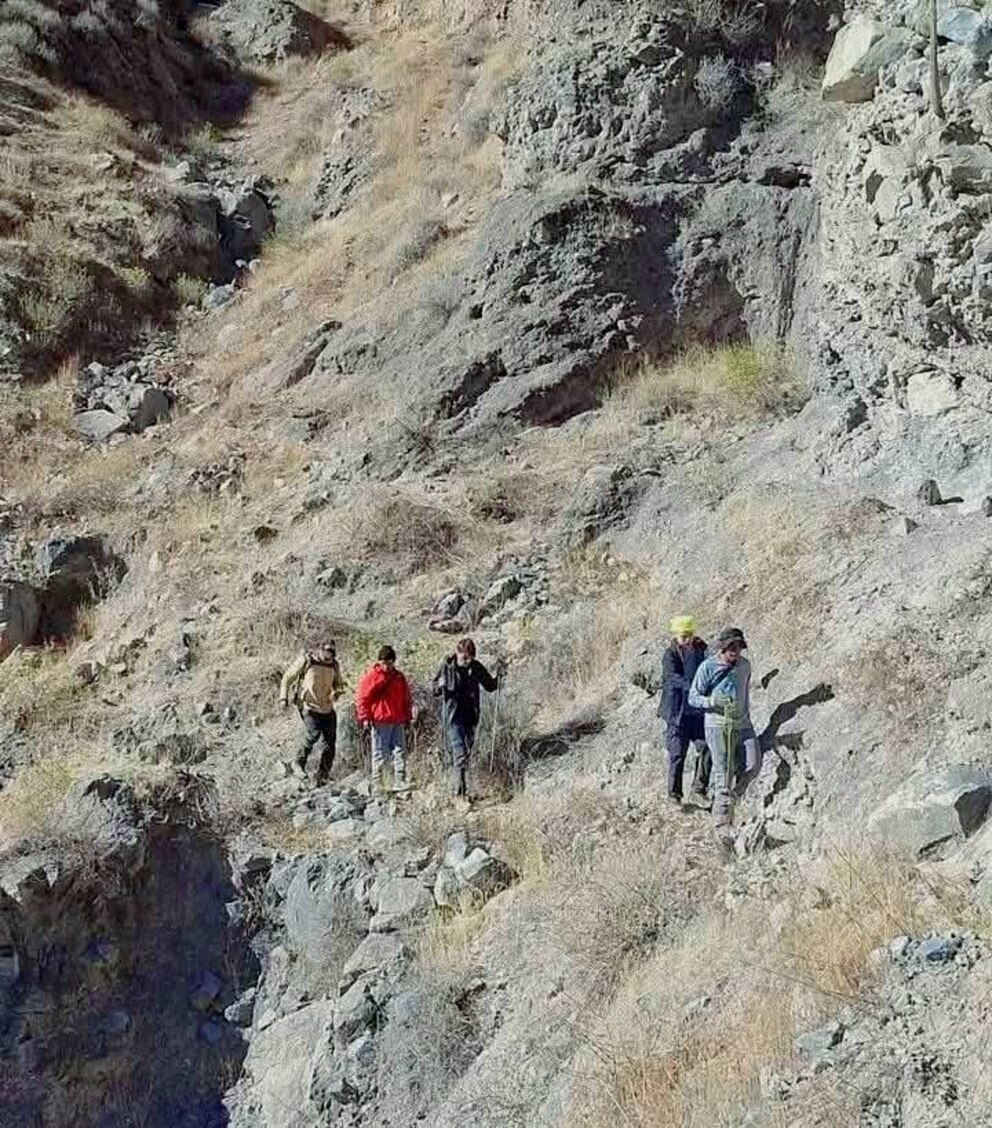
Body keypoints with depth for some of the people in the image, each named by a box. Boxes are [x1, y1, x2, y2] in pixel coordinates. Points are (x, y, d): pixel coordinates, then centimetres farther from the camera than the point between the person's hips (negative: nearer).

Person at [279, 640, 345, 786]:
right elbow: (288, 677, 2)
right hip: (309, 706, -5)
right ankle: (299, 765, 0)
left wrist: (337, 692, -3)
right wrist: (283, 697, -3)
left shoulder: (334, 665, 4)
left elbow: (339, 684, 20)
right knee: (313, 734, -23)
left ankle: (322, 777, 13)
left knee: (330, 741, 2)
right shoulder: (306, 660, -8)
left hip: (327, 708, 5)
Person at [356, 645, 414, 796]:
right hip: (379, 722, -5)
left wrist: (408, 716, 15)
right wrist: (365, 718, -9)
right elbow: (361, 698, -4)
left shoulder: (399, 677, 12)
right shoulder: (371, 676, -2)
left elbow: (407, 699, 21)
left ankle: (399, 782, 1)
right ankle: (376, 785, 3)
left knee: (400, 752, 0)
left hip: (398, 721, 5)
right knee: (379, 755, -1)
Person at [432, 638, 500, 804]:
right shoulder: (447, 666, -7)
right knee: (460, 752, -14)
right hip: (453, 715, -4)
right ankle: (459, 792, -14)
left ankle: (456, 787, 24)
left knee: (467, 752, 11)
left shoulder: (476, 667, 1)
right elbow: (435, 691, 0)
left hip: (471, 715, 4)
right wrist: (440, 686, -23)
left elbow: (490, 686, 11)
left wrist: (499, 678, -9)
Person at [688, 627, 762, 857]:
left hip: (743, 724, 5)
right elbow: (693, 697, -4)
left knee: (753, 765, -11)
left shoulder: (745, 666, 10)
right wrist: (713, 702, -20)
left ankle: (730, 797, 16)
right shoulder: (707, 667, -5)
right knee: (723, 774, -8)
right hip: (717, 725, -5)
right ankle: (722, 826, -3)